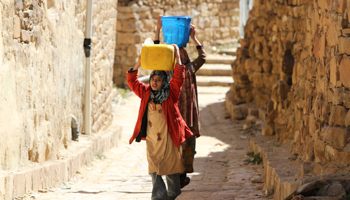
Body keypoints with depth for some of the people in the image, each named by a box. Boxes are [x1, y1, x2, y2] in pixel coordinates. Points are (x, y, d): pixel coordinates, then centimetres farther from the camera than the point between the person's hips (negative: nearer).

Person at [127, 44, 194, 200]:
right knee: (154, 170, -3)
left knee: (171, 169, 7)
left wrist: (177, 57, -12)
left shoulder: (171, 93, -3)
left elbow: (178, 78, -12)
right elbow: (132, 82, 11)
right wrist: (138, 64, 1)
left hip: (168, 140, -3)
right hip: (152, 140, 3)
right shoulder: (146, 93, 7)